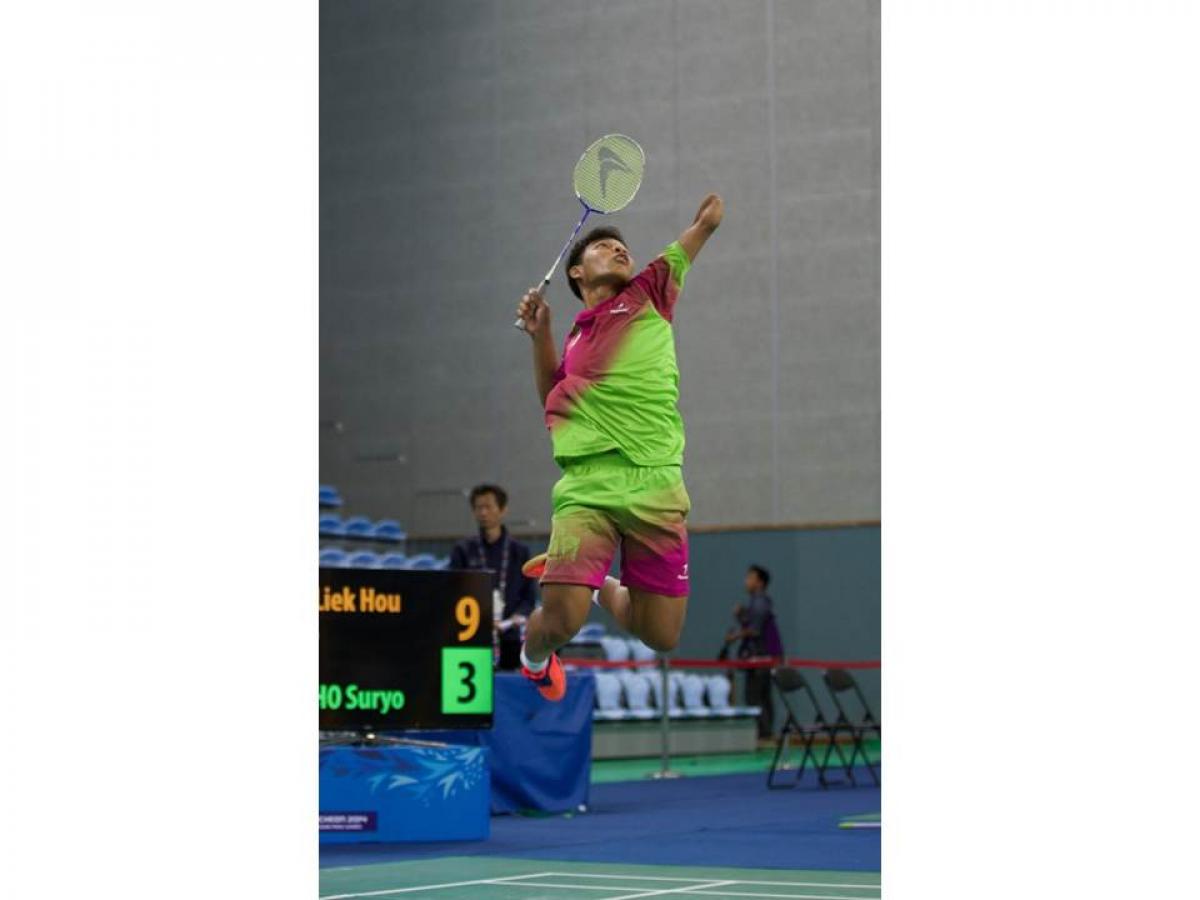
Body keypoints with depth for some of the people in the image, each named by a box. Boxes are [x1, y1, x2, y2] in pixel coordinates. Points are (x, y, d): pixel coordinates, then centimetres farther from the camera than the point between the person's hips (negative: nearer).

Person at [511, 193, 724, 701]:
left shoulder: (649, 297, 13)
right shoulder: (575, 339, 18)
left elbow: (687, 246, 6)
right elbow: (553, 408, 23)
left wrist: (708, 218, -8)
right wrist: (539, 336, 15)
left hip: (655, 487, 0)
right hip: (587, 484, 0)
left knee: (661, 637, 1)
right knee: (561, 620, -17)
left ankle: (597, 584, 32)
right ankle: (534, 655, 20)